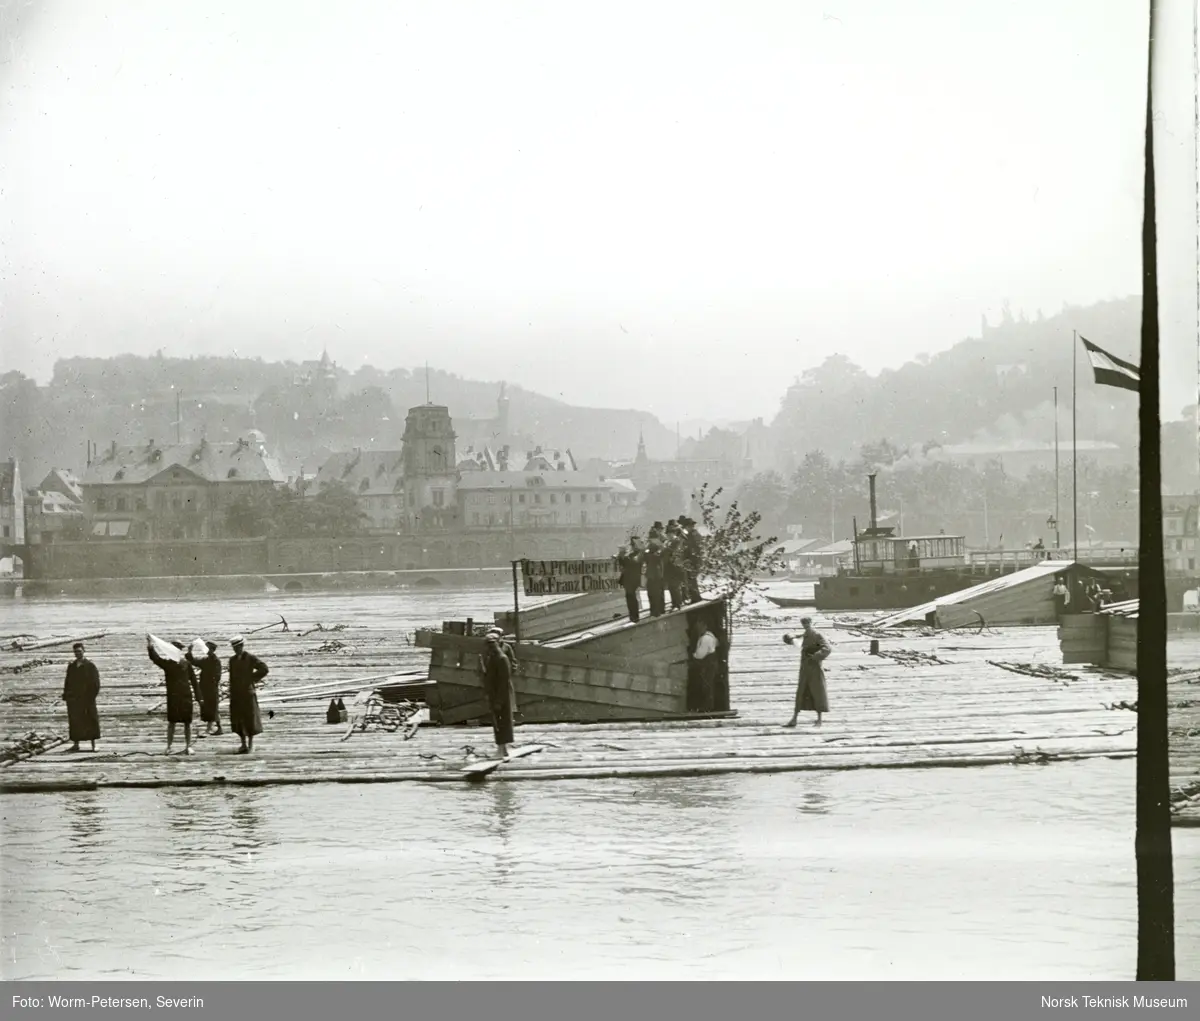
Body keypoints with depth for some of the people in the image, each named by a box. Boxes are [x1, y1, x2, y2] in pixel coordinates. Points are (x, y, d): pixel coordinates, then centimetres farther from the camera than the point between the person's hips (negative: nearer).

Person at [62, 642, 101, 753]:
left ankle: (93, 745, 2)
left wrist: (92, 695, -14)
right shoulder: (71, 666, 12)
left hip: (86, 698, -4)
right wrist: (66, 695, 4)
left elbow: (95, 682, -6)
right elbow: (67, 682, 14)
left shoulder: (90, 666, -2)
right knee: (75, 721, 5)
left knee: (90, 720, -2)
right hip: (74, 698, 4)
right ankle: (75, 744, 11)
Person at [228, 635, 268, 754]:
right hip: (236, 694, 5)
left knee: (249, 718, 1)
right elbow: (231, 678, 13)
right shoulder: (232, 660, 11)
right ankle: (244, 744, 15)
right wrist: (231, 694, 7)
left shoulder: (251, 659, -5)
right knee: (237, 720, 5)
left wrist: (252, 679, -7)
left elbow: (264, 669, -11)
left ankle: (251, 745, 10)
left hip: (248, 693, -5)